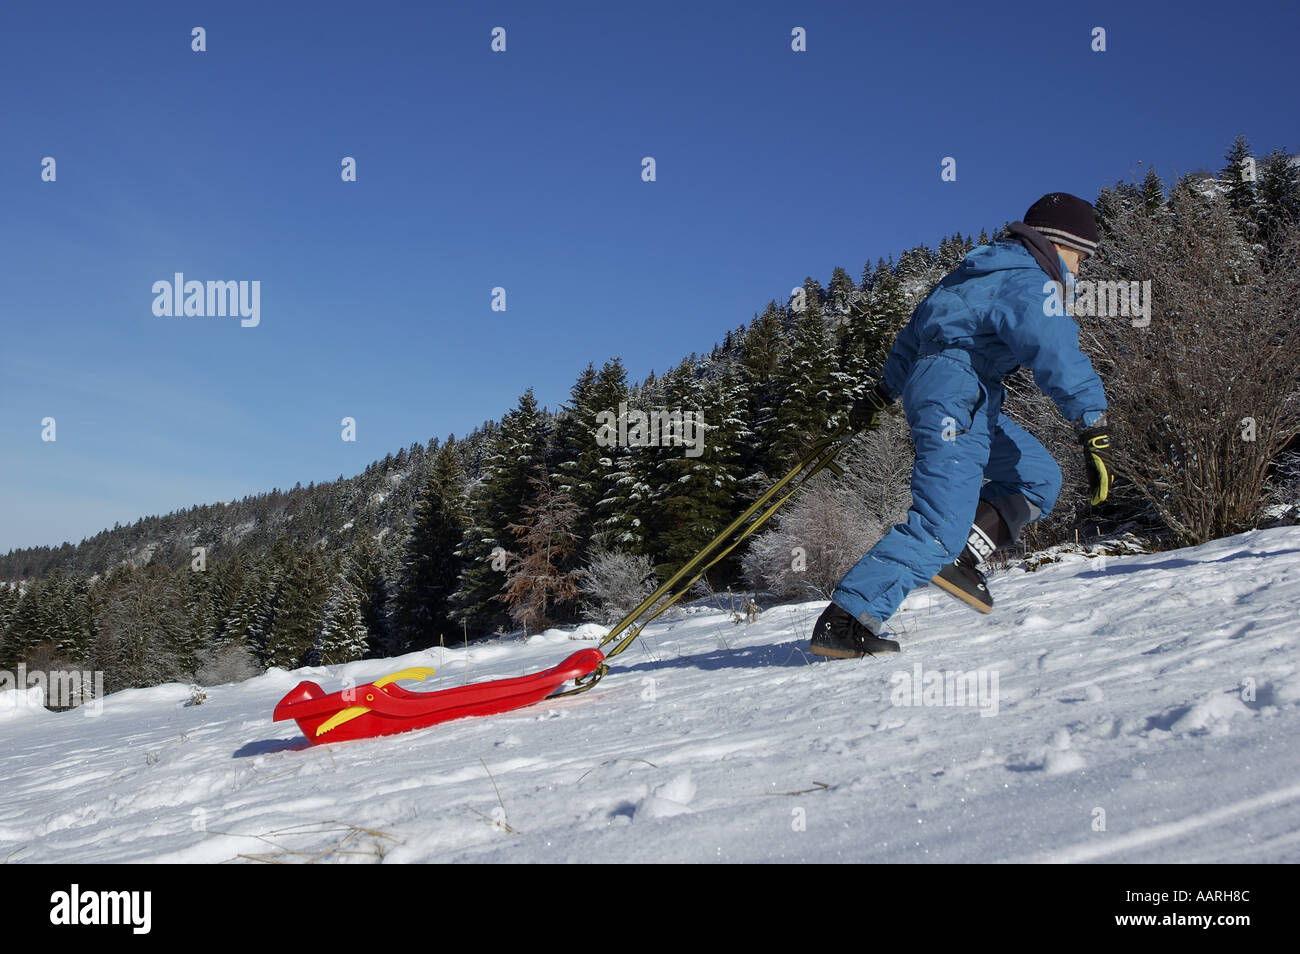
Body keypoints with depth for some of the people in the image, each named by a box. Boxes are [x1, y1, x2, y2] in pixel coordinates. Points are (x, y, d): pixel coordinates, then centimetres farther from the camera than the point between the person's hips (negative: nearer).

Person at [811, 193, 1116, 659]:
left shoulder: (986, 271, 24)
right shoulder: (1029, 283, -7)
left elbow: (914, 334, 29)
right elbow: (1059, 357, -22)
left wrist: (883, 392, 36)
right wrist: (1095, 430, -26)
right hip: (956, 397, -11)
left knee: (1039, 477, 13)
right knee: (939, 529, -16)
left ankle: (959, 556, 0)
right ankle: (844, 619, -18)